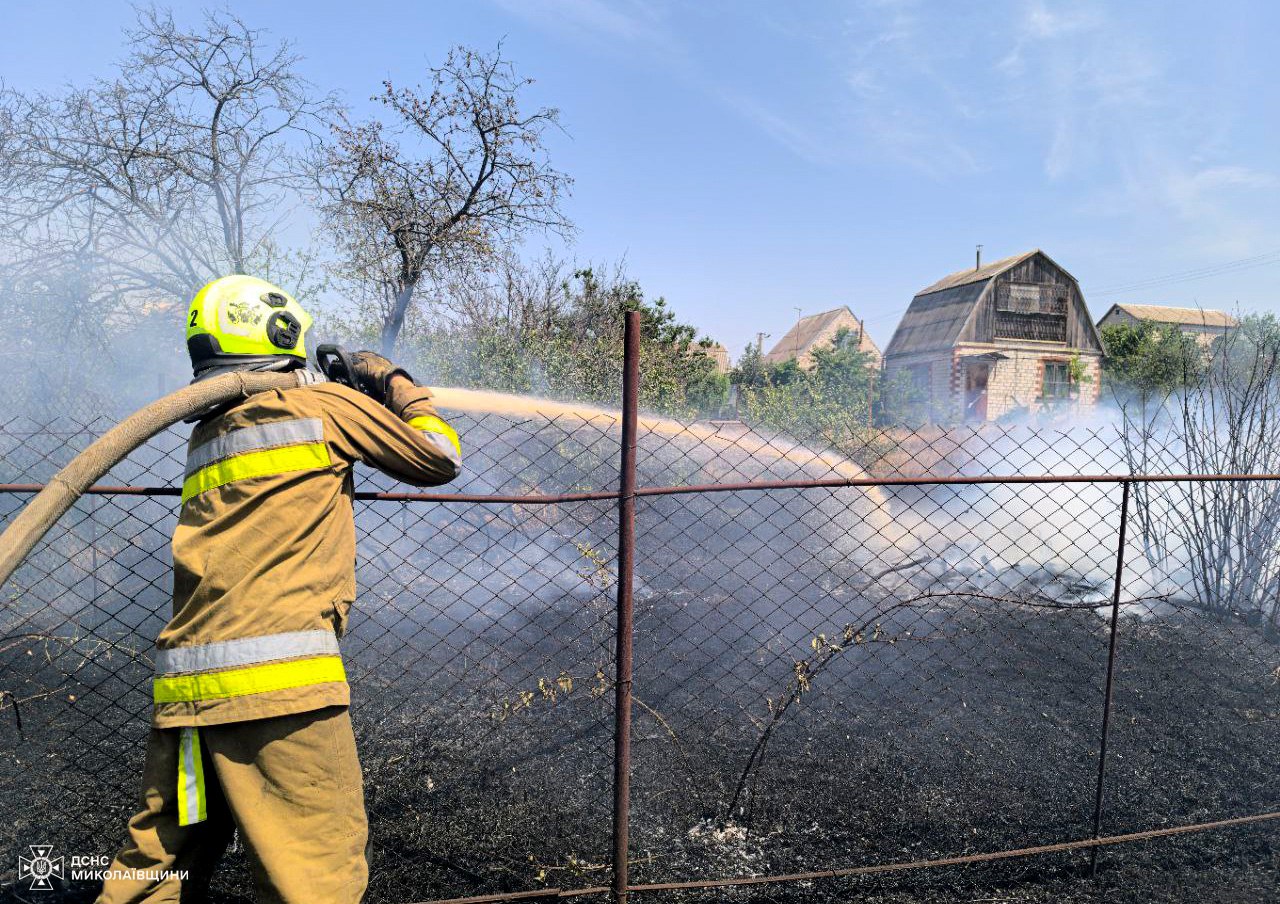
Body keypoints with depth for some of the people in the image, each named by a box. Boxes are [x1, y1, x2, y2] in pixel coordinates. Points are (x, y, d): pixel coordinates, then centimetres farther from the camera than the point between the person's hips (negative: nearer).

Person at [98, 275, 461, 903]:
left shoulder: (205, 433, 19)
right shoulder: (324, 404, -1)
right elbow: (441, 457, 3)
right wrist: (388, 379, 17)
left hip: (182, 688, 8)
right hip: (278, 681, -8)